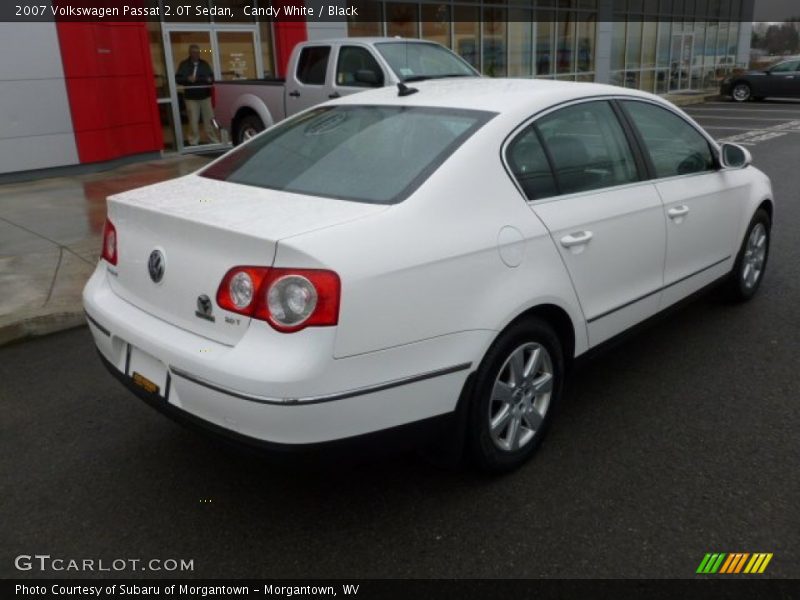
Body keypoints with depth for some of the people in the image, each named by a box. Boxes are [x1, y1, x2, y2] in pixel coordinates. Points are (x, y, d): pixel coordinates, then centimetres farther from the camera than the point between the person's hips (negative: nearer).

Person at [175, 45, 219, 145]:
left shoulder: (204, 64, 14)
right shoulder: (184, 64, 3)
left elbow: (211, 76, 19)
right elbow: (178, 78, -1)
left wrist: (210, 80, -5)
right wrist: (187, 79, -20)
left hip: (205, 96, 3)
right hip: (191, 97, -3)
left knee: (209, 118, 5)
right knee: (193, 120, -4)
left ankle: (213, 138, 13)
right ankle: (193, 141, 1)